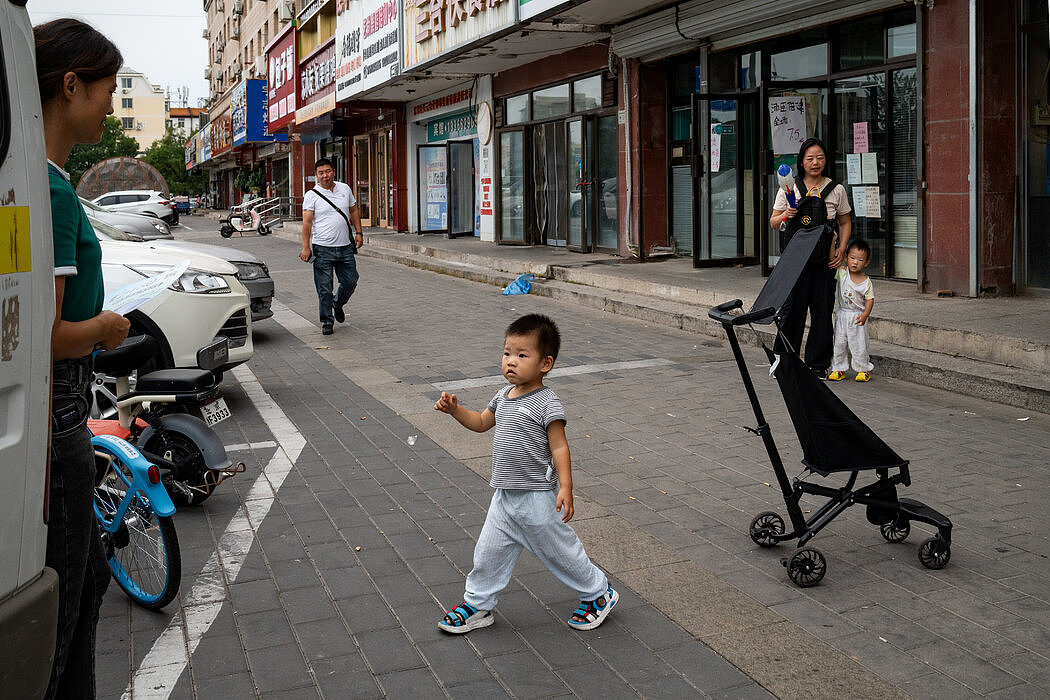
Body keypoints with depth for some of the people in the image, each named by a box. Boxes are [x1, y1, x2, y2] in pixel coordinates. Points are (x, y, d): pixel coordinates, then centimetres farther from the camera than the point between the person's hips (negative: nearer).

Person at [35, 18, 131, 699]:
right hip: (52, 421, -10)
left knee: (87, 576, 25)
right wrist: (107, 325, -8)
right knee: (50, 613, 5)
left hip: (56, 417, 10)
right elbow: (45, 338, -25)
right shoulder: (50, 189, -21)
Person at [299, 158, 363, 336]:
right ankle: (327, 321, 11)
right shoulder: (311, 195, -3)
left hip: (345, 247, 4)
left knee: (350, 282, 9)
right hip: (322, 249, -4)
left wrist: (358, 232, 9)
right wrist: (306, 247, -14)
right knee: (324, 289, -2)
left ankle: (338, 304, 38)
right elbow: (307, 223, -7)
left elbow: (354, 211, 18)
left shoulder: (345, 189, 9)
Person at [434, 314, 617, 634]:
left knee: (560, 550, 8)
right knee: (489, 552, 11)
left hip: (537, 498, -7)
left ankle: (599, 594, 28)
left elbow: (559, 447, -17)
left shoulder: (547, 403, -16)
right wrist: (454, 409, 6)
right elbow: (481, 422, 22)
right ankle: (477, 605, 28)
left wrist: (565, 488, -23)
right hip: (504, 497, 7)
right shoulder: (503, 396, 6)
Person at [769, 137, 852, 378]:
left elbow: (845, 223, 15)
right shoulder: (788, 188, 4)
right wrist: (786, 216, -15)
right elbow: (773, 222, 7)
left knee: (822, 311, 3)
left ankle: (818, 365, 14)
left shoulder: (837, 190, 6)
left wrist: (841, 251, 1)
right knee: (792, 308, -4)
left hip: (825, 257, 1)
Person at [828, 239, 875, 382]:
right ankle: (839, 369, 16)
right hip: (842, 315, 2)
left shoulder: (866, 281, -7)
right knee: (838, 343, 6)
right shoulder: (841, 272, -3)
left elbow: (870, 299, -5)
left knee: (859, 345, 2)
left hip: (858, 317, -2)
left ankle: (863, 369, 16)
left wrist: (865, 314, -17)